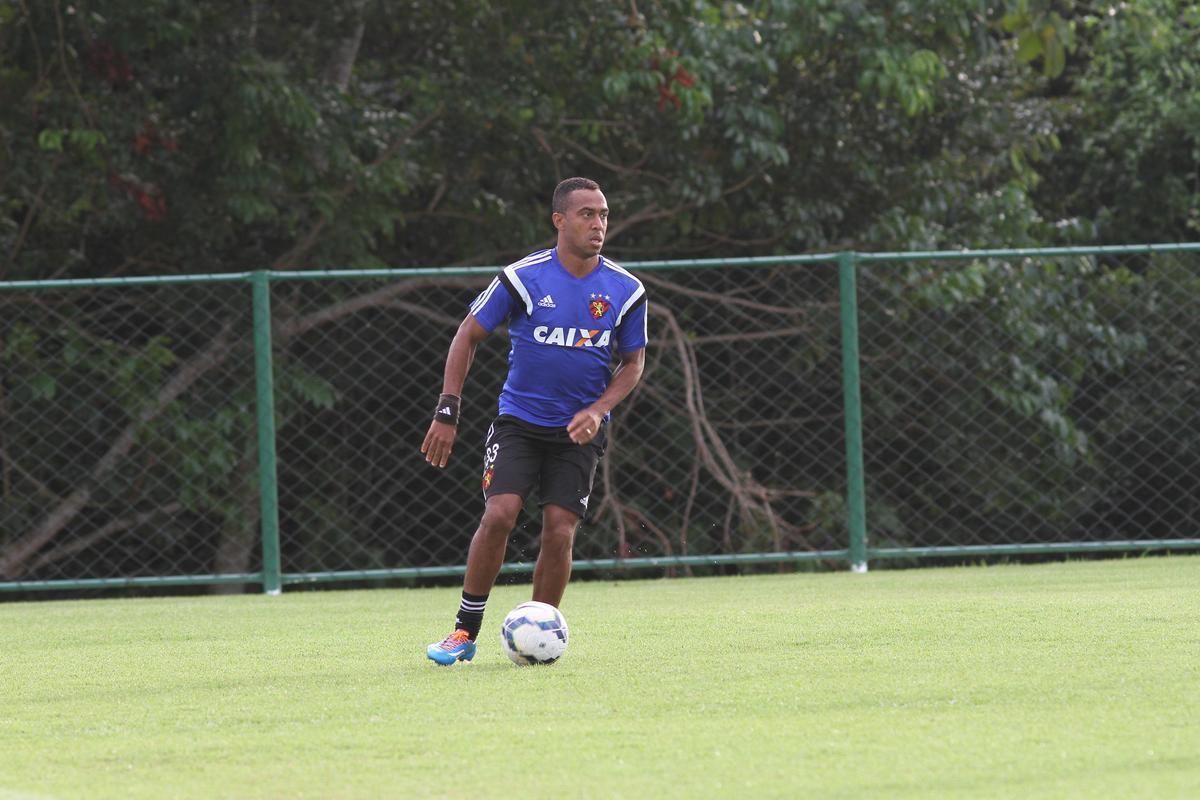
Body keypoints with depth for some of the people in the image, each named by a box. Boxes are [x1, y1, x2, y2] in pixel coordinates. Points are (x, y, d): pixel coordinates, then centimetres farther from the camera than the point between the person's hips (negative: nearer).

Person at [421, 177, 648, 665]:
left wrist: (597, 410, -9)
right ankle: (465, 633, -5)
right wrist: (446, 412, -8)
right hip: (519, 420, -2)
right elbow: (468, 336, -1)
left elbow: (633, 363, 9)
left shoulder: (626, 291, -3)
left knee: (559, 531, -9)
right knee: (499, 514, -18)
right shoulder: (523, 278, -9)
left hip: (579, 431, 2)